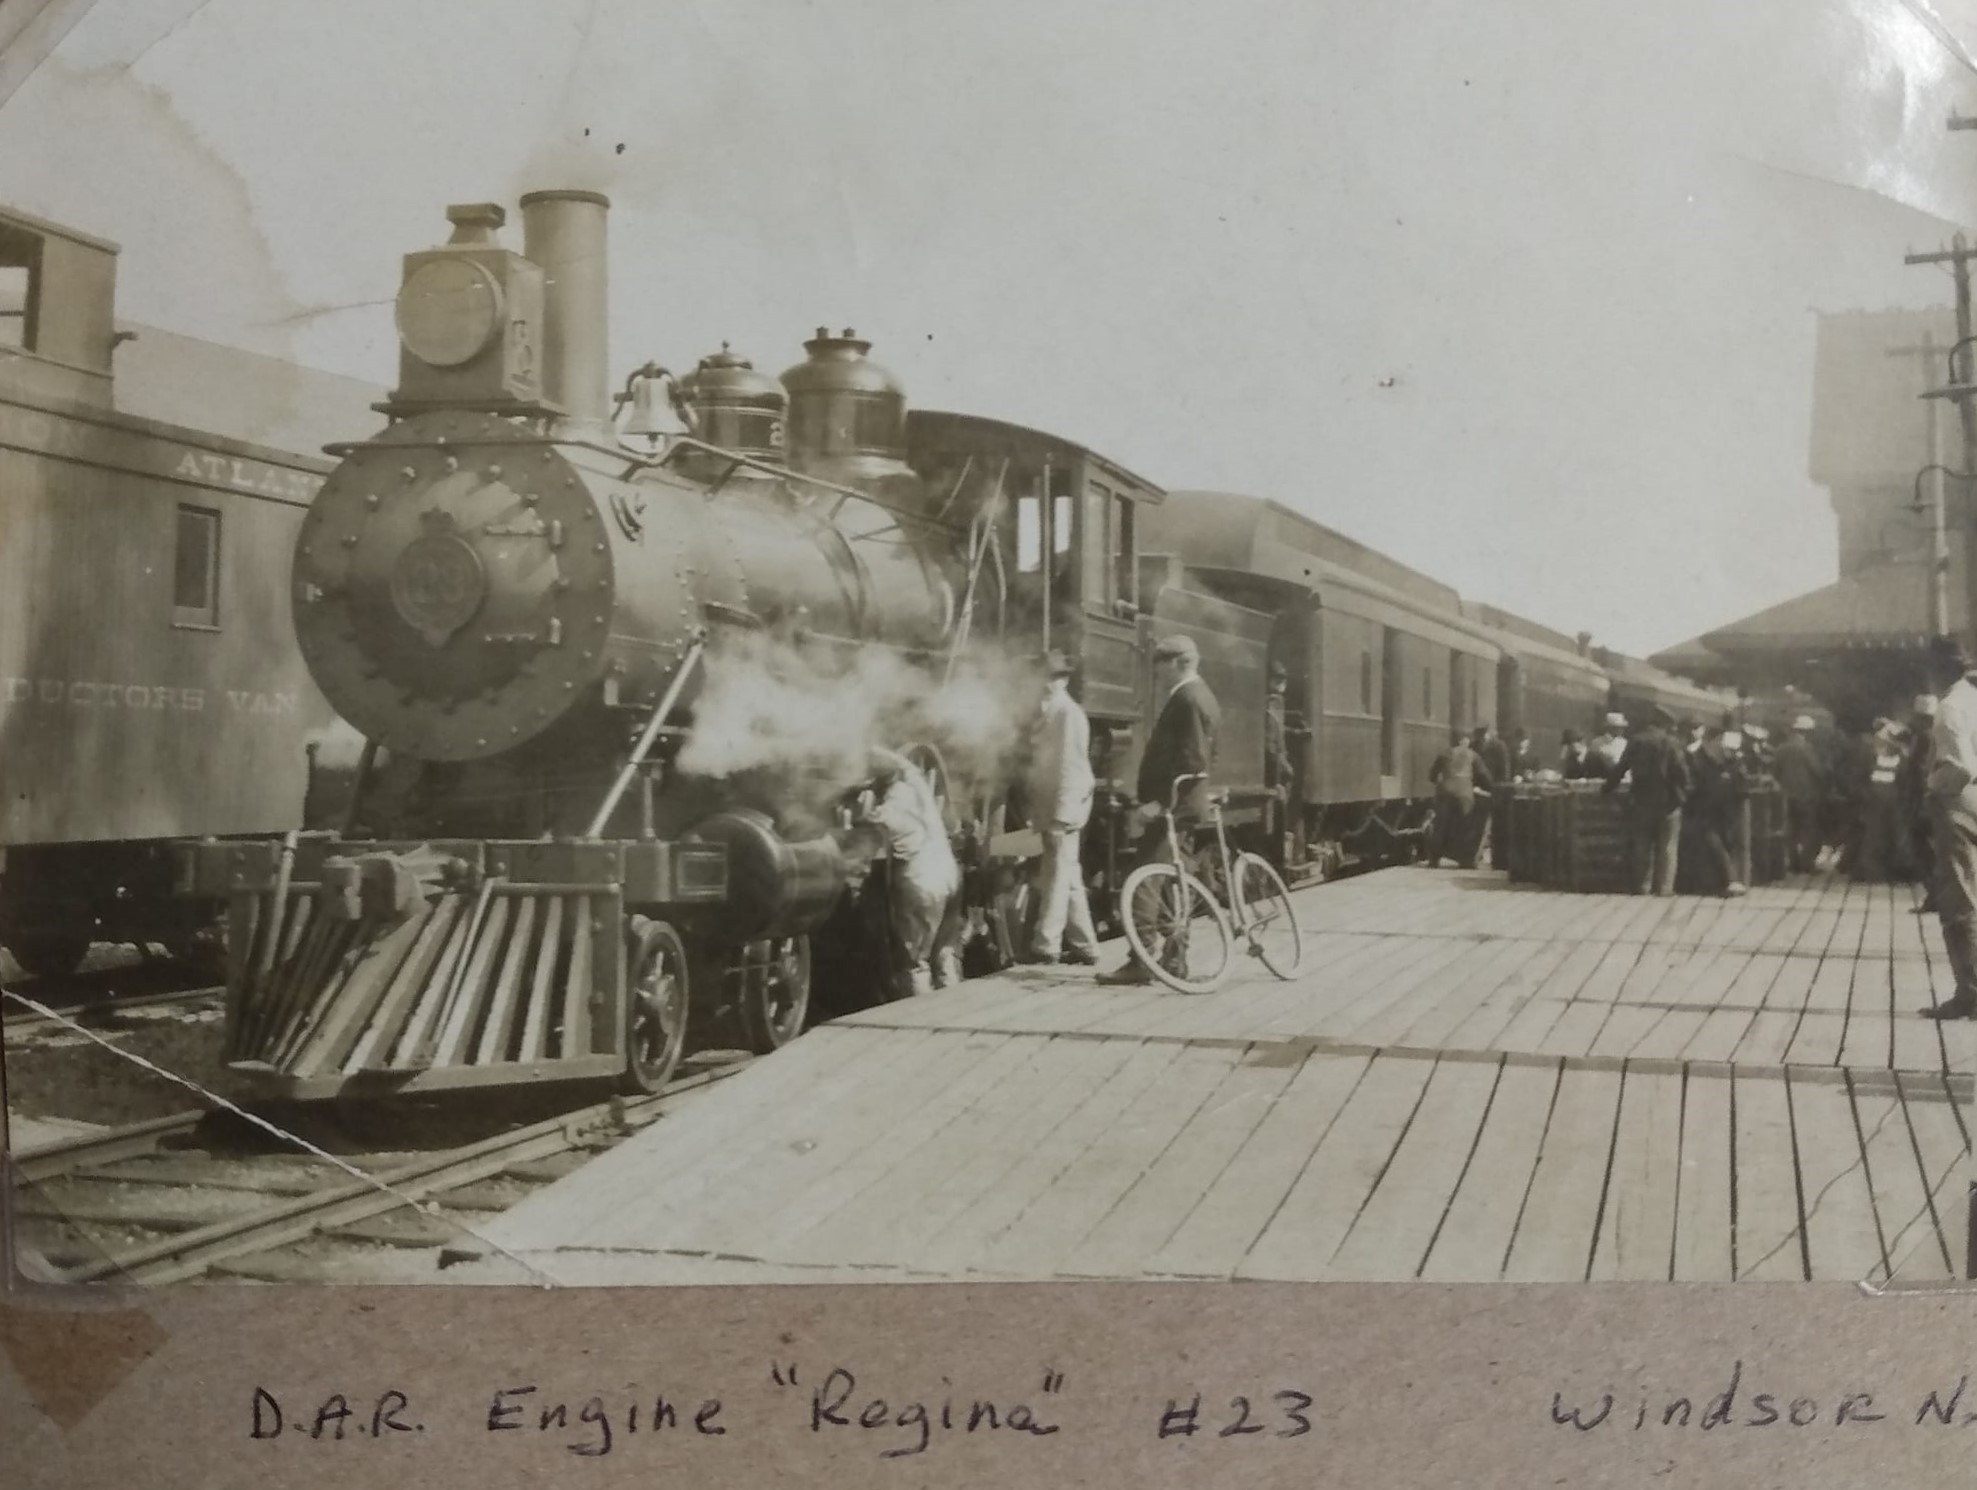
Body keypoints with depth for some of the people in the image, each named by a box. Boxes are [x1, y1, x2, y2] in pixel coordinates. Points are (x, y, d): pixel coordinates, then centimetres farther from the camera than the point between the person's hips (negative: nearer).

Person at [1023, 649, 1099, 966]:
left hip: (1063, 807, -9)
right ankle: (1083, 946, 16)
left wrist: (1061, 814, -20)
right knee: (1068, 878, 11)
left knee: (1059, 875, -6)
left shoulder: (1068, 713, -11)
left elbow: (1070, 765, -16)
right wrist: (1038, 811, 11)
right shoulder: (1047, 711, 14)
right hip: (1049, 806, 9)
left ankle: (1045, 946, -6)